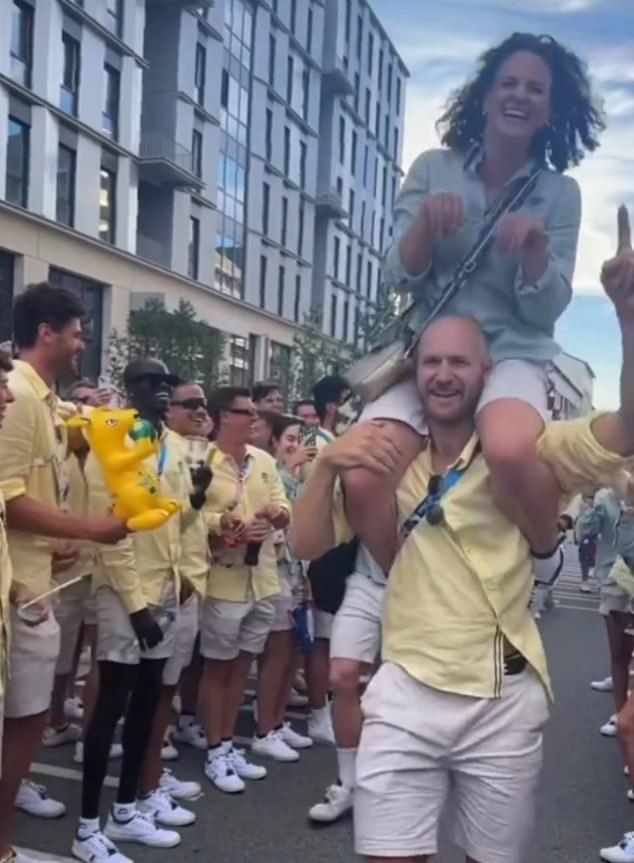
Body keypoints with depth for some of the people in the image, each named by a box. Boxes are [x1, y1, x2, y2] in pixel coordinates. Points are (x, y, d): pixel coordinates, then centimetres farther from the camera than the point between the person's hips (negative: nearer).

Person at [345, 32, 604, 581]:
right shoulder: (433, 169, 5)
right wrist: (425, 224, -20)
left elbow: (546, 309, -1)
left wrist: (535, 247, -21)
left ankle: (546, 557, -4)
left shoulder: (560, 193, 3)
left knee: (510, 451, -38)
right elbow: (399, 279, 0)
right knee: (362, 483, -24)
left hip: (512, 354, -1)